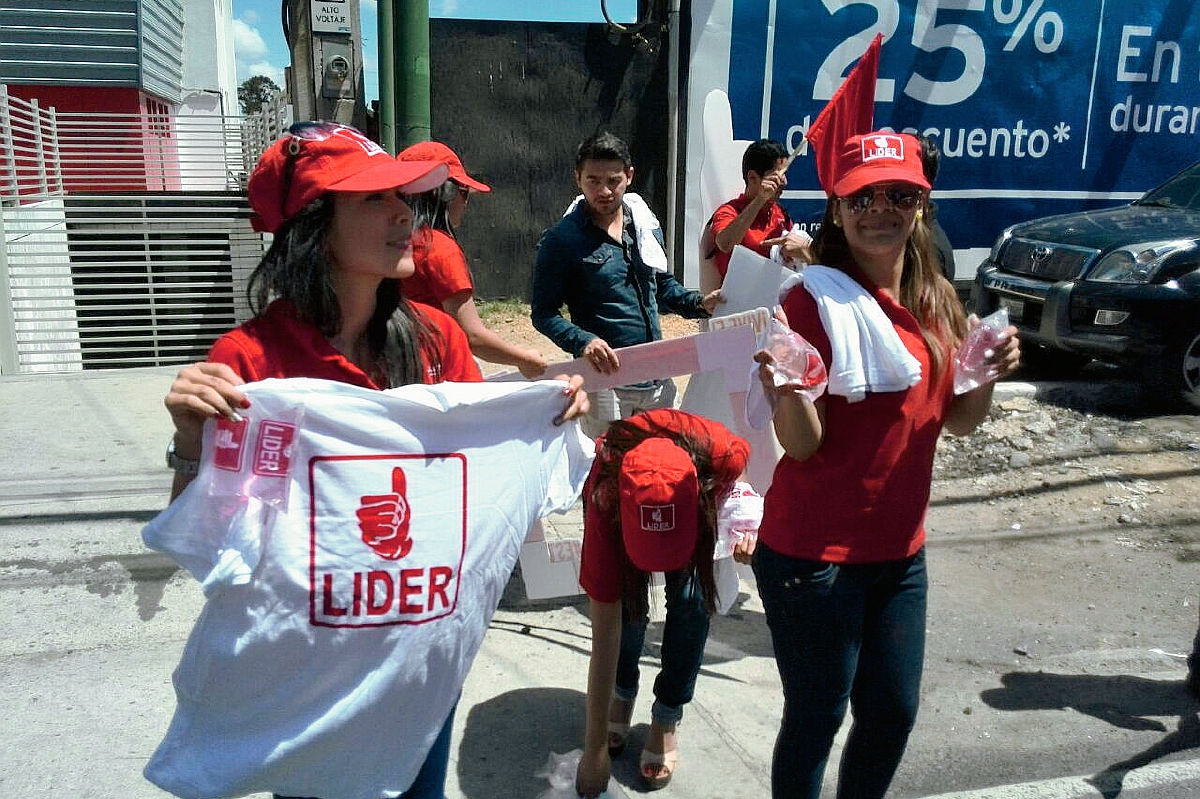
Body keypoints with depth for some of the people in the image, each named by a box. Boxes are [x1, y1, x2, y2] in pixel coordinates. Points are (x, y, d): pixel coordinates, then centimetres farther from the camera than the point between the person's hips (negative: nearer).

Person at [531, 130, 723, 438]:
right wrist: (582, 342, -24)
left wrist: (698, 303, 2)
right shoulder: (562, 240, -9)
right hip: (605, 380, -6)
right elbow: (544, 313, -8)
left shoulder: (647, 224, 9)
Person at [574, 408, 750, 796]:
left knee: (690, 600, -13)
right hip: (621, 503, -1)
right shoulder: (605, 500, -42)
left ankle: (666, 721, 5)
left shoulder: (727, 453, -42)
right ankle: (623, 694, 14)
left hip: (697, 505, 1)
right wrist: (594, 751, -30)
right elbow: (604, 637, -34)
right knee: (627, 603, -15)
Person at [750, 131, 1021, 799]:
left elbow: (957, 421, 11)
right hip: (817, 553, -6)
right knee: (816, 718, 7)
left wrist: (989, 375, -8)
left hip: (901, 549, 7)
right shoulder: (817, 299, -15)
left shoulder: (936, 300, 5)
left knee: (894, 713, 18)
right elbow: (804, 445, -17)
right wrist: (789, 395, -38)